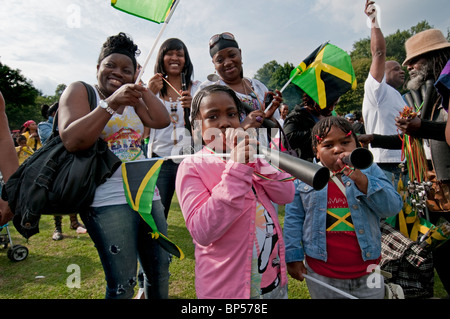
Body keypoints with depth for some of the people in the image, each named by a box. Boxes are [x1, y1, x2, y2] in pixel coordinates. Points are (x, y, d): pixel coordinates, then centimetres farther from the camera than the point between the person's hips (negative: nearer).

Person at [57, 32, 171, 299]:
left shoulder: (132, 98, 16)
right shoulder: (80, 90, 1)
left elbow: (161, 121, 2)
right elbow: (71, 141, -15)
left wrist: (140, 87, 3)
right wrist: (112, 103, -20)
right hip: (109, 201, -5)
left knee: (160, 269, 13)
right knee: (123, 284, -3)